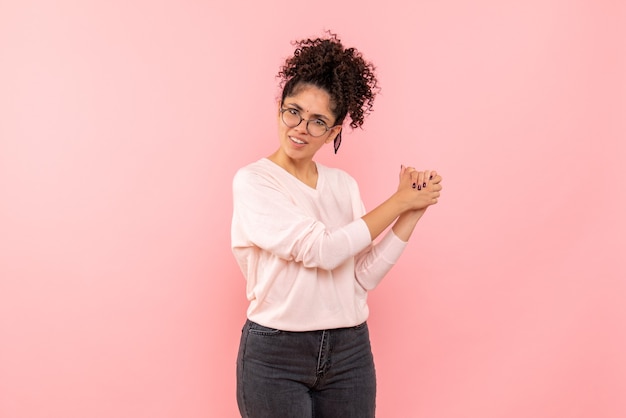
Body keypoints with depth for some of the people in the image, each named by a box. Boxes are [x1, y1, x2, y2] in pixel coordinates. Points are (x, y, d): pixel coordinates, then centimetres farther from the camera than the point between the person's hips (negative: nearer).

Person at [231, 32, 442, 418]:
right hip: (275, 356, -4)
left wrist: (413, 212, -7)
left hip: (350, 353, 4)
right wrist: (398, 201, -11)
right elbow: (320, 249, -19)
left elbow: (364, 276, 0)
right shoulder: (253, 182, -8)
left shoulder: (344, 184, 6)